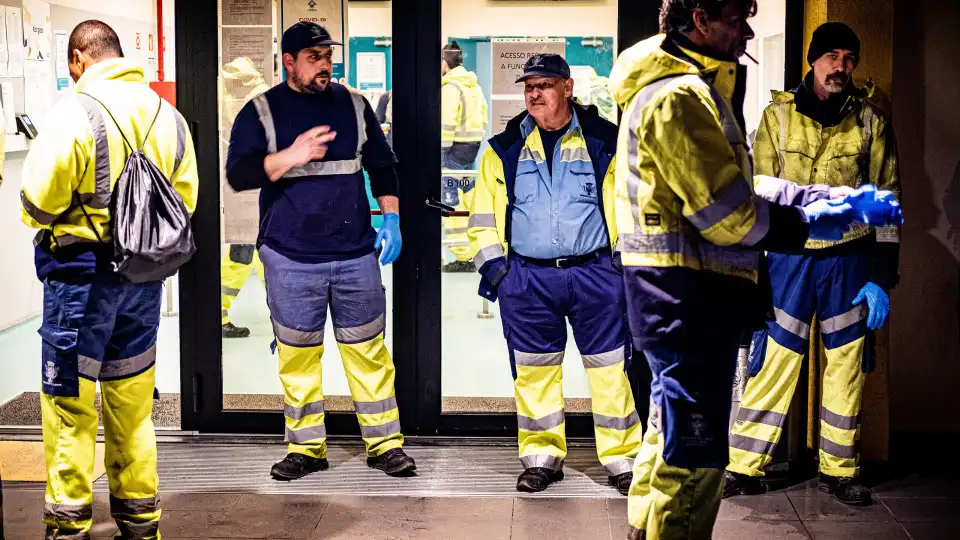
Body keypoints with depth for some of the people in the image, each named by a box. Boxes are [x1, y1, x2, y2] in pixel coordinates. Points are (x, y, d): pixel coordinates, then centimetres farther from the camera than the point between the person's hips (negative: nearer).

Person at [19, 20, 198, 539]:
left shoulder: (76, 112, -15)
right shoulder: (166, 114, 5)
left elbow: (39, 202, -15)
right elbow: (185, 197, 8)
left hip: (82, 272, -6)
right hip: (144, 274, 6)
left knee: (69, 402, 4)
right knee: (132, 399, 15)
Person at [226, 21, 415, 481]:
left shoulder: (354, 106, 10)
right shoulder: (261, 112, 2)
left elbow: (382, 166, 17)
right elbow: (238, 174, -9)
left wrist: (391, 219, 6)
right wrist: (291, 156, -21)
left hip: (356, 254, 2)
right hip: (290, 259, -1)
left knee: (368, 349, 4)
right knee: (297, 354, 4)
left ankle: (384, 443, 12)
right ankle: (306, 447, 16)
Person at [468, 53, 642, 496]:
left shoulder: (604, 142, 3)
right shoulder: (504, 148, 8)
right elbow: (484, 214, 12)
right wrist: (490, 262, 2)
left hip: (596, 274, -1)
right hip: (527, 277, 2)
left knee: (610, 367, 1)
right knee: (534, 368, 7)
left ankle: (621, 457, 12)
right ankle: (542, 456, 19)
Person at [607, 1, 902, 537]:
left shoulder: (697, 90, 19)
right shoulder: (679, 96, -16)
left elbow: (742, 188, 17)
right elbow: (728, 216, -20)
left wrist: (834, 199, 9)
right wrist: (814, 222, -6)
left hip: (684, 296, 11)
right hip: (688, 295, -11)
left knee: (672, 430, 23)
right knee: (694, 453, -5)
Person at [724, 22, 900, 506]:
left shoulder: (871, 121, 4)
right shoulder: (779, 116, 3)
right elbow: (761, 194, 6)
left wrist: (881, 278, -1)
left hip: (850, 260, 1)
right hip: (790, 255, -1)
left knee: (846, 367, 6)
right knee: (773, 363, -2)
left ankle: (839, 470, 19)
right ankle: (744, 467, 7)